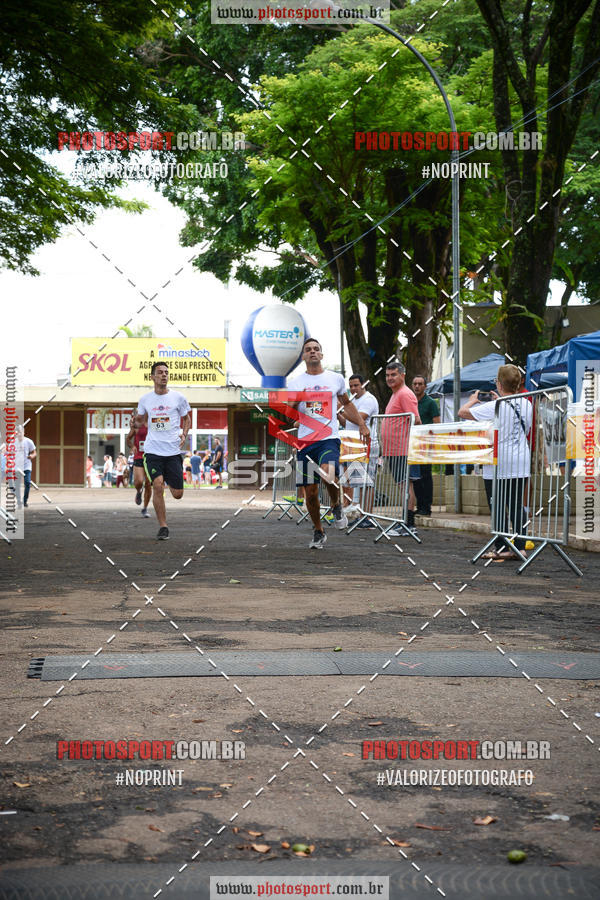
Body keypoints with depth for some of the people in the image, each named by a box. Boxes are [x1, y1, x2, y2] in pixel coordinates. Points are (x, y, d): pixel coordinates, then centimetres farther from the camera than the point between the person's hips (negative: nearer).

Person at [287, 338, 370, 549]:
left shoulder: (336, 379, 9)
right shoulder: (295, 383, 8)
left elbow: (347, 403, 25)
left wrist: (362, 425, 18)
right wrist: (295, 402, -12)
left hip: (329, 438, -2)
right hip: (305, 441, 2)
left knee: (329, 475, -30)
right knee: (310, 491, 3)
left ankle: (337, 506, 1)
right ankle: (318, 532, 21)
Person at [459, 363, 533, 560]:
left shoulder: (493, 408, -15)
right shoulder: (526, 404, 2)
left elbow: (462, 412, -9)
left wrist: (473, 400, 11)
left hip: (498, 465, -5)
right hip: (521, 465, 5)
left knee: (498, 508, 2)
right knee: (517, 506, 10)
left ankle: (502, 548, 3)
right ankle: (520, 547, 7)